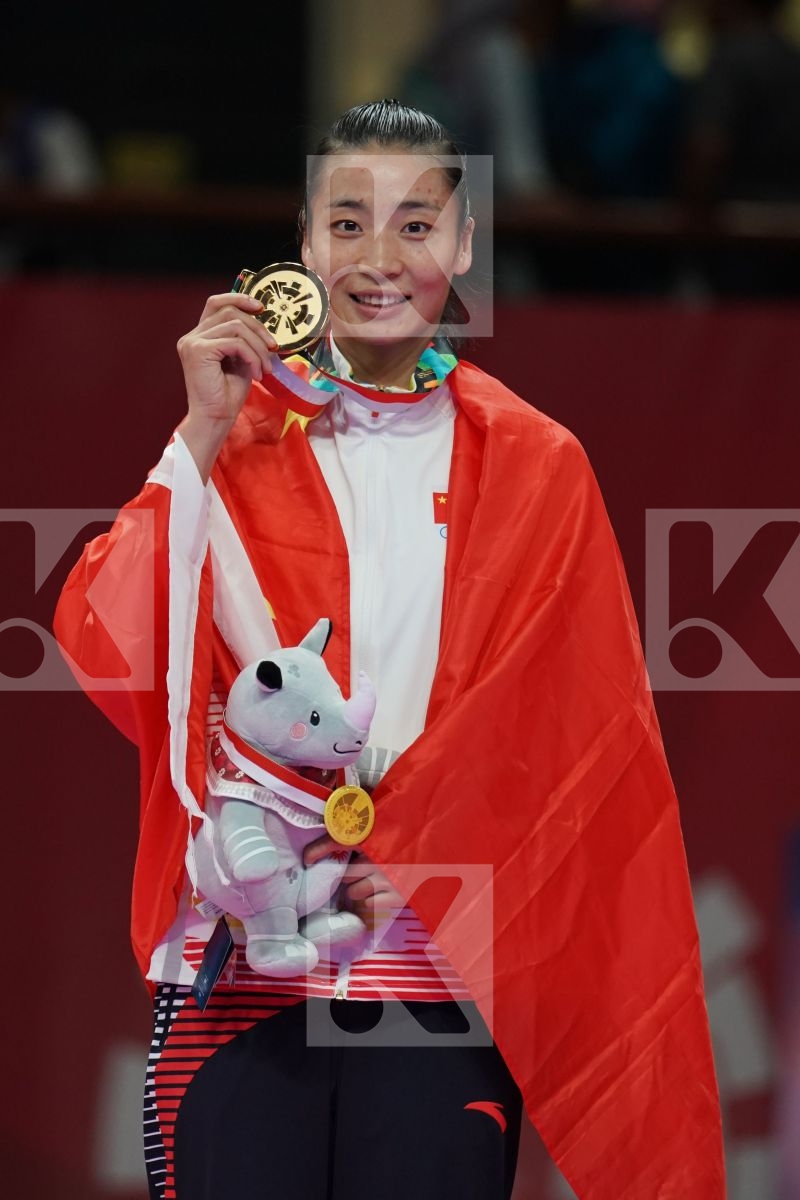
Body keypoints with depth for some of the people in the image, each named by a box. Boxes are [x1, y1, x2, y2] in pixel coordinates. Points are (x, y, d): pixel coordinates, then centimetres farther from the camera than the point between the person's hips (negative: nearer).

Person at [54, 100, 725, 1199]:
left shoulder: (534, 468, 6)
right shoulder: (240, 433, 8)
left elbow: (570, 738, 3)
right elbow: (100, 646, -3)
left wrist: (404, 859, -9)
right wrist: (204, 438, -7)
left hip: (440, 974, 0)